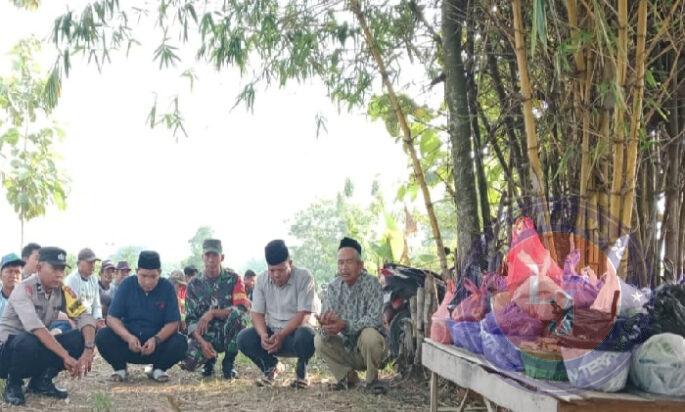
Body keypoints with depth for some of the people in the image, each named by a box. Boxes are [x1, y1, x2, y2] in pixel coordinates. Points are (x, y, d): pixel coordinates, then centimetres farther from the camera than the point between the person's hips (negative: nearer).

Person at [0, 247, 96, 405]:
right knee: (29, 342, -39)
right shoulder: (24, 289, -21)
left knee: (81, 338, -14)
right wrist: (65, 356, -42)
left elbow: (84, 317, -11)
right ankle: (13, 385, -9)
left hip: (39, 351, 6)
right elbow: (34, 326, -36)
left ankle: (41, 381, 0)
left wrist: (88, 350, -30)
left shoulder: (62, 291, -3)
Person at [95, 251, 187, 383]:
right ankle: (120, 369, 2)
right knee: (102, 336, -25)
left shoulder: (167, 288, -6)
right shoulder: (127, 285, -4)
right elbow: (112, 318, -10)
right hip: (128, 341, 0)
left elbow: (173, 323, -9)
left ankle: (158, 369, 3)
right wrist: (128, 337, -28)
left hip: (158, 341, 0)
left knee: (180, 343, -28)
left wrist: (156, 339, -28)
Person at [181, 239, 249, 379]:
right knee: (189, 362, -29)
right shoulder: (194, 285, 2)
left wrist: (213, 313, -23)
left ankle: (228, 363, -12)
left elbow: (242, 308, -15)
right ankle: (210, 359, 12)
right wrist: (202, 342, -21)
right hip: (204, 335, 1)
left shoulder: (233, 279, -3)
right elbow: (190, 319, -3)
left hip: (228, 334, -1)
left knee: (237, 314, -34)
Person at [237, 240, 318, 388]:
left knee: (306, 336, -38)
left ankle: (301, 370, -4)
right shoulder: (262, 280, 1)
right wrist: (263, 335, -22)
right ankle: (270, 365, 7)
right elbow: (257, 313, -1)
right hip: (271, 332, 4)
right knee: (244, 338, -23)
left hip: (295, 332, -4)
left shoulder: (304, 277, -12)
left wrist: (281, 335, -28)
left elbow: (303, 315, -17)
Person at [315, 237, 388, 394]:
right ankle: (348, 376, 3)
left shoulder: (371, 283, -17)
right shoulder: (333, 287, -5)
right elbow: (326, 319, -12)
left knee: (369, 334, -34)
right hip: (346, 348, 4)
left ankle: (372, 379, -8)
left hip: (367, 347, -4)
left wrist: (344, 325, -41)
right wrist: (326, 327, -38)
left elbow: (374, 319, -28)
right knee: (319, 341, -18)